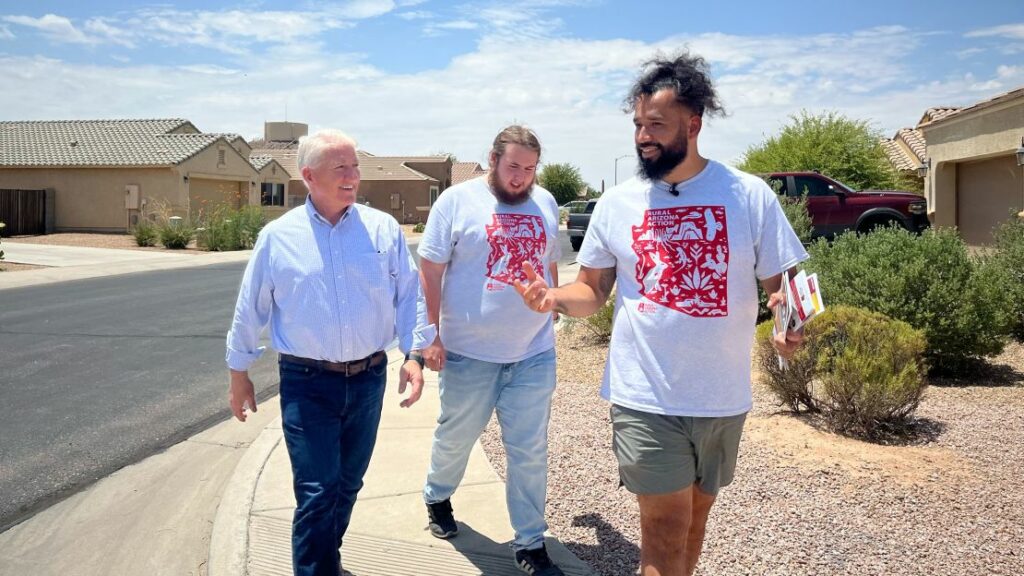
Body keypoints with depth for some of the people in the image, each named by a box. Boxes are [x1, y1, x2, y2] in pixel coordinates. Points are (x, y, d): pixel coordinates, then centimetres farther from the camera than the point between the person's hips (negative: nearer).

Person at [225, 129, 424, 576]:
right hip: (307, 383, -2)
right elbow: (250, 310, 5)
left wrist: (412, 355, -8)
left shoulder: (384, 229, 0)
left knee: (347, 485, 17)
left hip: (368, 379, 3)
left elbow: (408, 296, 2)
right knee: (317, 493, -4)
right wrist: (239, 375, 9)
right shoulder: (278, 236, -3)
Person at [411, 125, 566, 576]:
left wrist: (550, 314, 17)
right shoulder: (457, 200, -5)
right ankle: (437, 498, 46)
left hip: (534, 353, 3)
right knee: (455, 437, 16)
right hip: (469, 352, -3)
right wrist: (430, 333, -10)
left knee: (530, 452, 7)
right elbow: (430, 271, -6)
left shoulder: (545, 203, 8)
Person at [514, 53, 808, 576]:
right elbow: (592, 290, 7)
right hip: (645, 398, -1)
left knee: (694, 515, 19)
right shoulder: (617, 202, 0)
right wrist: (554, 297, -15)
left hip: (722, 399, 1)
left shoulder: (749, 195, -4)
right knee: (666, 527, -2)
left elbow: (782, 284, -1)